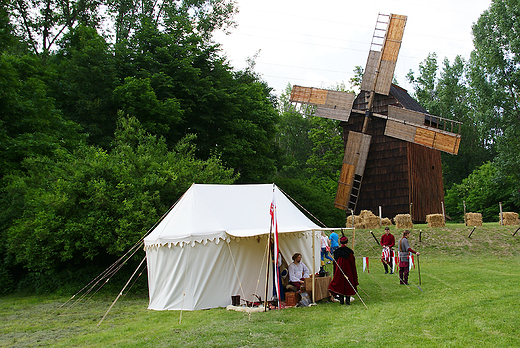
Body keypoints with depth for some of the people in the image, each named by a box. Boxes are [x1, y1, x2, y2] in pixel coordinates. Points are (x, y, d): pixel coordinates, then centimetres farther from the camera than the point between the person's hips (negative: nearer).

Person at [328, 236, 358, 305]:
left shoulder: (336, 251, -1)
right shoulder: (349, 251, -10)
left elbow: (335, 263, 6)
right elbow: (352, 263, -6)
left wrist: (335, 272, 15)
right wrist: (354, 273, 3)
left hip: (339, 271, 2)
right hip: (348, 271, -2)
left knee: (340, 284, 9)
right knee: (348, 285, 8)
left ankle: (341, 300, 9)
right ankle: (347, 301, 6)